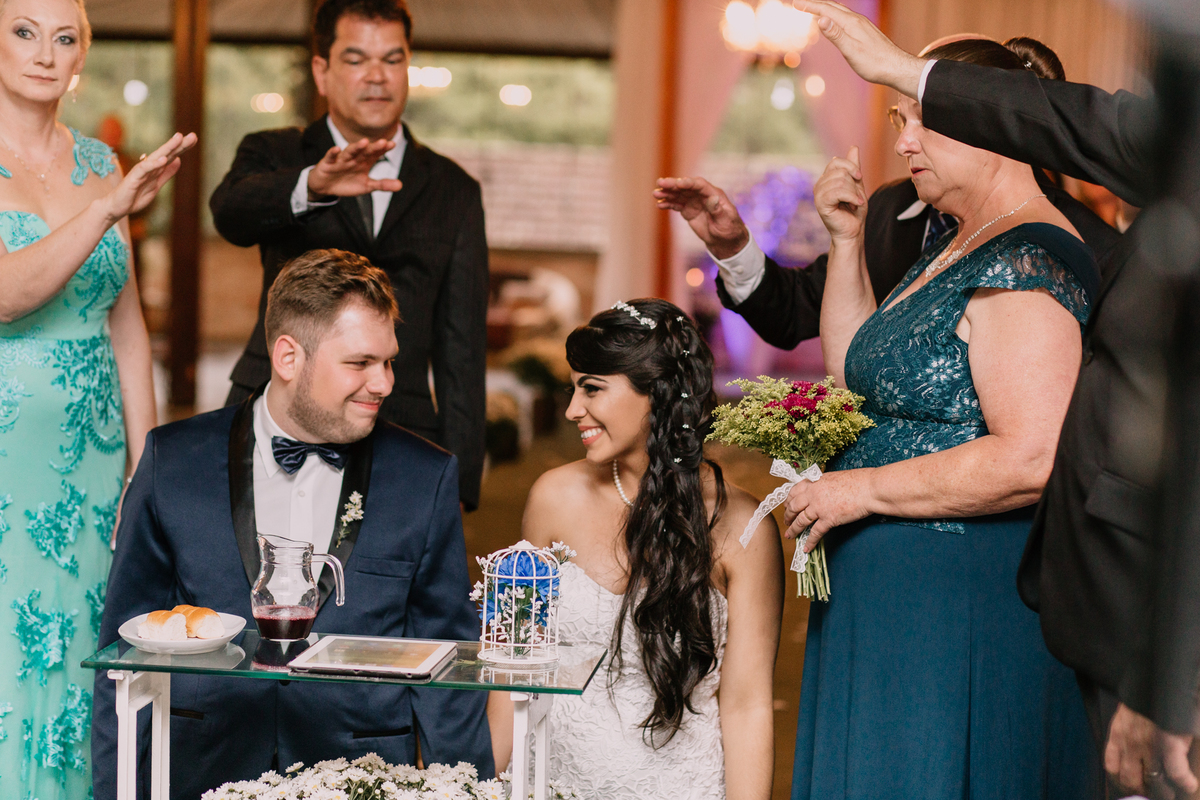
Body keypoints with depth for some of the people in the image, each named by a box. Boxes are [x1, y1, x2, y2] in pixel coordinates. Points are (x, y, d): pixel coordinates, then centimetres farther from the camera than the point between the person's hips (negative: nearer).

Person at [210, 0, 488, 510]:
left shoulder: (454, 191, 13)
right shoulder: (273, 156, 9)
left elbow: (461, 351, 10)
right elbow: (231, 211, -16)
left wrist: (458, 483, 3)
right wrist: (312, 185, -38)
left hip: (400, 440, 1)